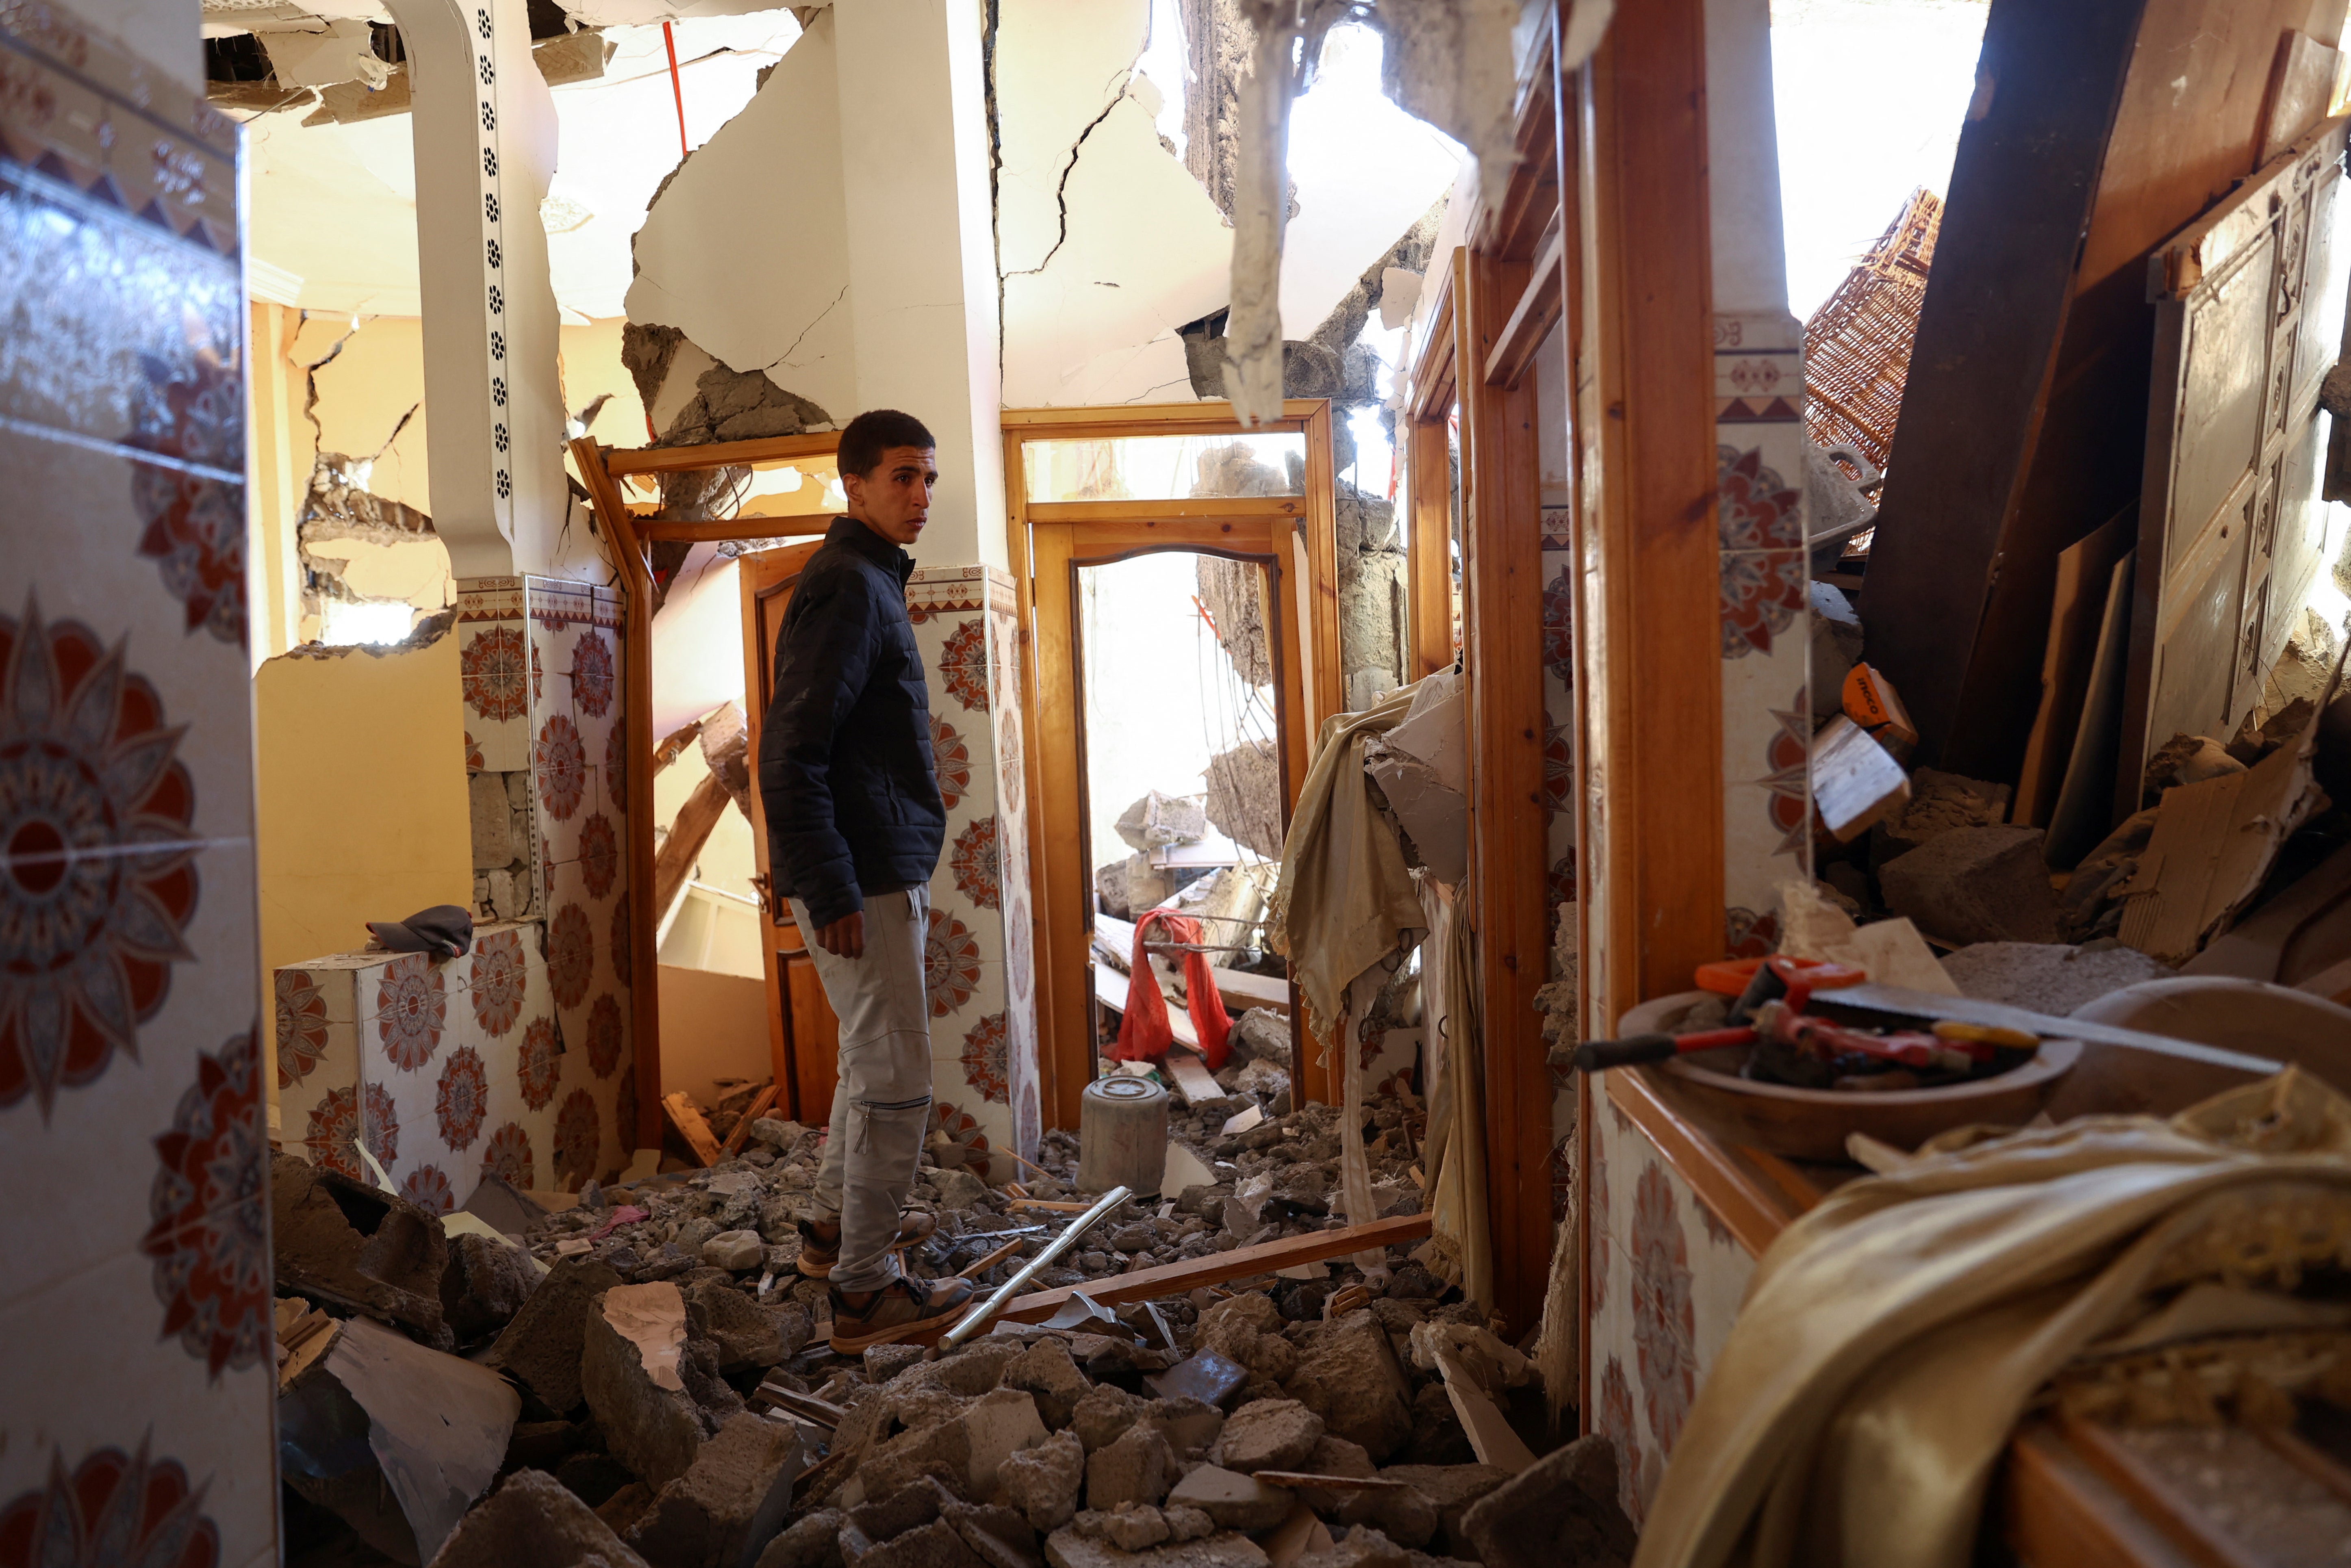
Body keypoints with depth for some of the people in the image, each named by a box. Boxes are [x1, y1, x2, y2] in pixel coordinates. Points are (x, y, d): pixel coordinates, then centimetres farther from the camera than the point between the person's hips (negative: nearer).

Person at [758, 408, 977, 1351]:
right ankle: (867, 1290, 7)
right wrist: (833, 894, -24)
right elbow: (789, 759, -23)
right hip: (865, 881, -10)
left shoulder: (869, 581, 16)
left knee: (872, 1057, 22)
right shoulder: (847, 588, -16)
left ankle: (839, 1223, 37)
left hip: (883, 868, 10)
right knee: (895, 1076, -4)